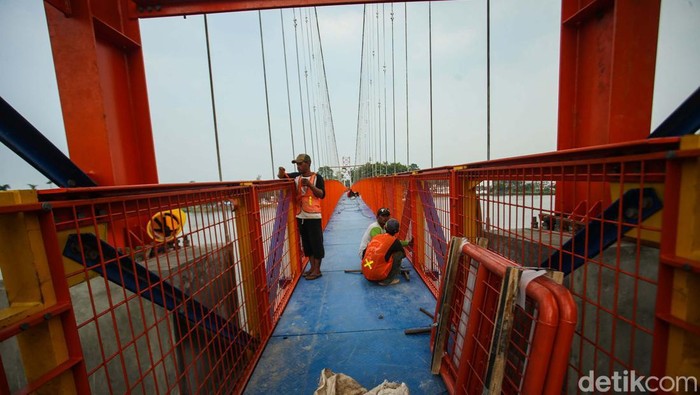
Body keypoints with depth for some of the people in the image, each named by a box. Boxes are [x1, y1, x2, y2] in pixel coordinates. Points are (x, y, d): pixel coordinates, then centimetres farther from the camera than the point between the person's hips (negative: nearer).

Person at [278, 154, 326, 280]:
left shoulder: (317, 177, -5)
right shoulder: (296, 176, 9)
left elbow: (322, 195, -11)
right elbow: (282, 176, 15)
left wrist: (310, 185, -22)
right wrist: (281, 171, -8)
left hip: (313, 215, -6)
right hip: (301, 216, 6)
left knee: (316, 242, 0)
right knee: (306, 243, 13)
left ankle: (317, 270, 12)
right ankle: (312, 267, 26)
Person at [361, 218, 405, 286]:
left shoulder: (376, 237, 8)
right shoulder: (394, 241, -6)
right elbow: (403, 254, 12)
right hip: (378, 276, -6)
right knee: (399, 254, 1)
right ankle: (387, 280, 4)